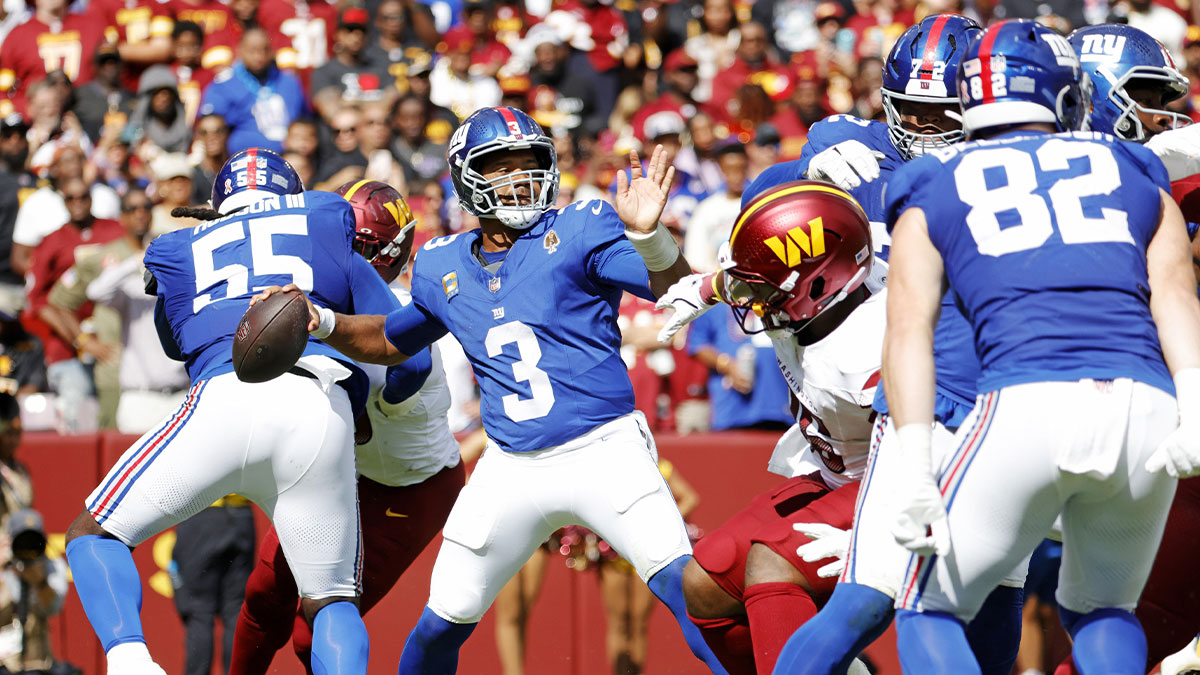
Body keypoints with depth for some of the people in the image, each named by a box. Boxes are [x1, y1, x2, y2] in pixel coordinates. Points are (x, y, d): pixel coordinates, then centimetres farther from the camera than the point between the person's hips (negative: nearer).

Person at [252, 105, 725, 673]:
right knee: (444, 620, 8)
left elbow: (677, 288, -16)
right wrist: (324, 324, 9)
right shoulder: (443, 268, 9)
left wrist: (647, 233, -36)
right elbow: (392, 342, 27)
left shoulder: (577, 232, -5)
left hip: (602, 450, -4)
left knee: (684, 586, -21)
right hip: (512, 468, 4)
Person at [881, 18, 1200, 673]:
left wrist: (916, 469, -2)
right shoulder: (1135, 174, 26)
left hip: (1027, 404, -3)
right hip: (1146, 407, 3)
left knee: (928, 611, 14)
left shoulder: (932, 192, 21)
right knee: (1102, 610, 27)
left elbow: (910, 329, 6)